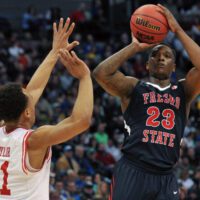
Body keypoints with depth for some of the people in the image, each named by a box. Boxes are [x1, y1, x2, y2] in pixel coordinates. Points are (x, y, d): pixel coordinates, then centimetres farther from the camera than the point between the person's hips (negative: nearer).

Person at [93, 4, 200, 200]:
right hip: (132, 172, -2)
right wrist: (135, 47, -4)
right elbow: (101, 73, -10)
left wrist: (178, 30, -3)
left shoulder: (183, 91, 14)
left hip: (165, 178, 3)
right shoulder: (133, 87, 8)